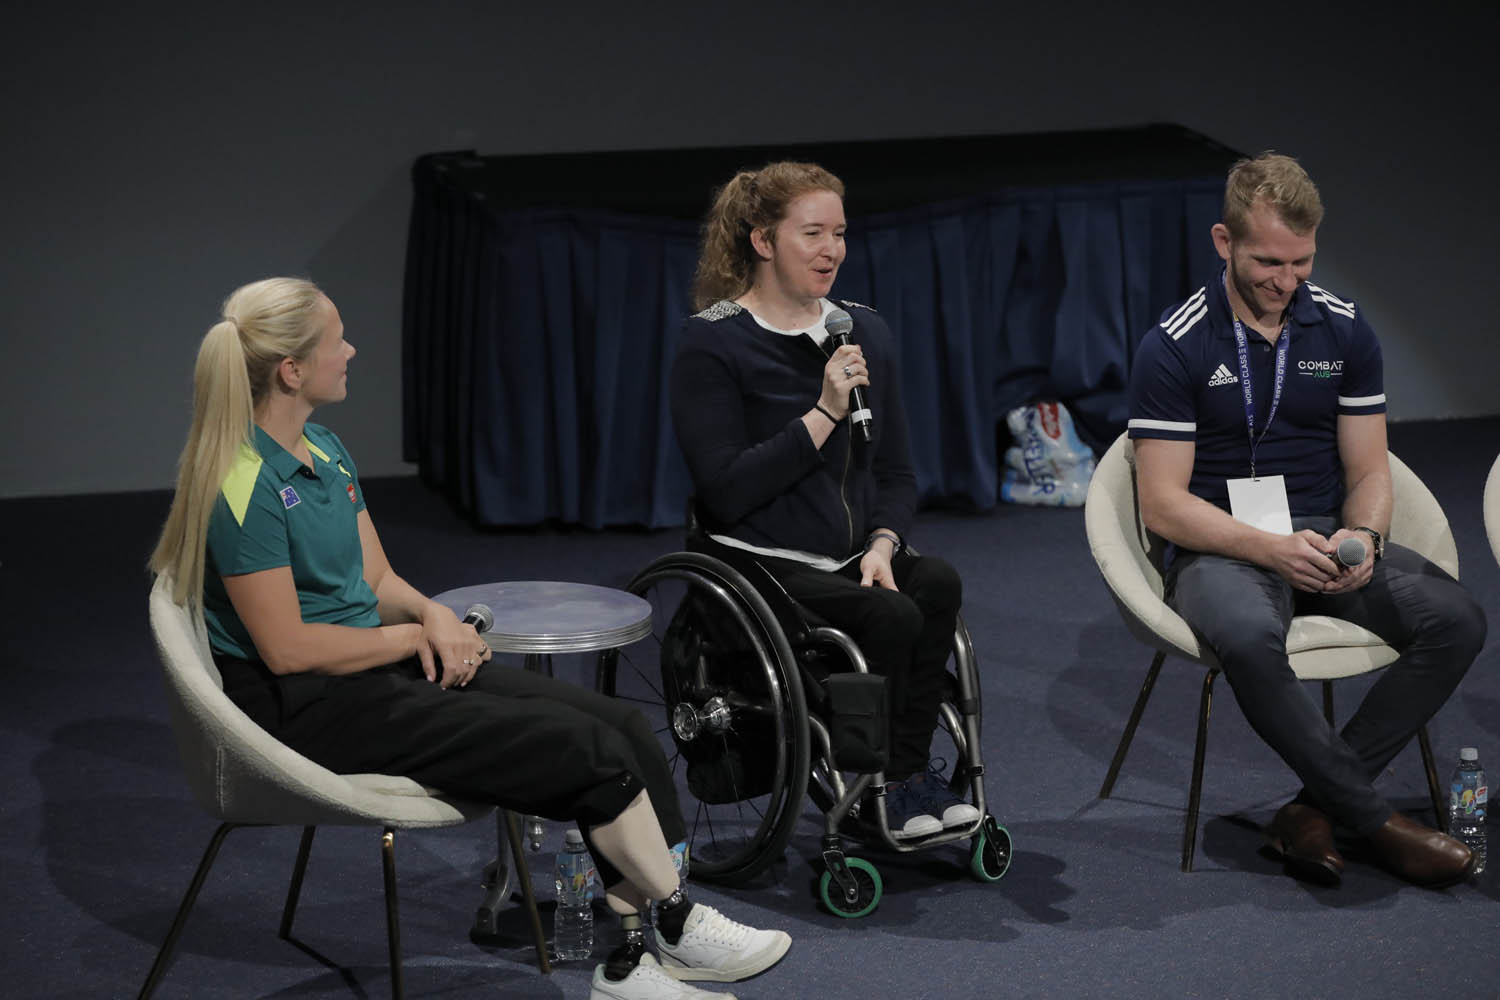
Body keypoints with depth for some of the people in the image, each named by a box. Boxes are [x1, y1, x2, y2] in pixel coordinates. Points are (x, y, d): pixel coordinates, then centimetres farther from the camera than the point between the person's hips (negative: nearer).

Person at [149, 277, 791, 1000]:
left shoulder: (324, 450, 11)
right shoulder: (246, 486, -18)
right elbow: (288, 648, -19)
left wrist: (431, 615, -6)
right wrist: (413, 637, -8)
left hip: (377, 668, 10)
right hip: (310, 708, -10)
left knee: (620, 727, -7)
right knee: (588, 751, -17)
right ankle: (678, 925, 6)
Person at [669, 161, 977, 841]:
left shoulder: (864, 332, 13)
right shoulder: (712, 345, -5)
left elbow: (896, 472, 15)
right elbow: (727, 491, -16)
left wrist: (883, 545, -5)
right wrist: (824, 414, -19)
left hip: (852, 560, 5)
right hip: (762, 568, -5)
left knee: (937, 584, -27)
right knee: (893, 617, -29)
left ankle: (902, 780, -18)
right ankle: (895, 790, -11)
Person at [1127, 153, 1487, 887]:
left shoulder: (1345, 331, 5)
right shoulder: (1174, 347, -7)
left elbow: (1368, 472, 9)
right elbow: (1163, 503, -10)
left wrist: (1361, 536, -15)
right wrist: (1271, 549, -24)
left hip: (1323, 538, 4)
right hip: (1221, 546, -4)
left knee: (1456, 620, -23)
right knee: (1249, 637, -39)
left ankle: (1315, 807, -18)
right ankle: (1372, 819, -22)